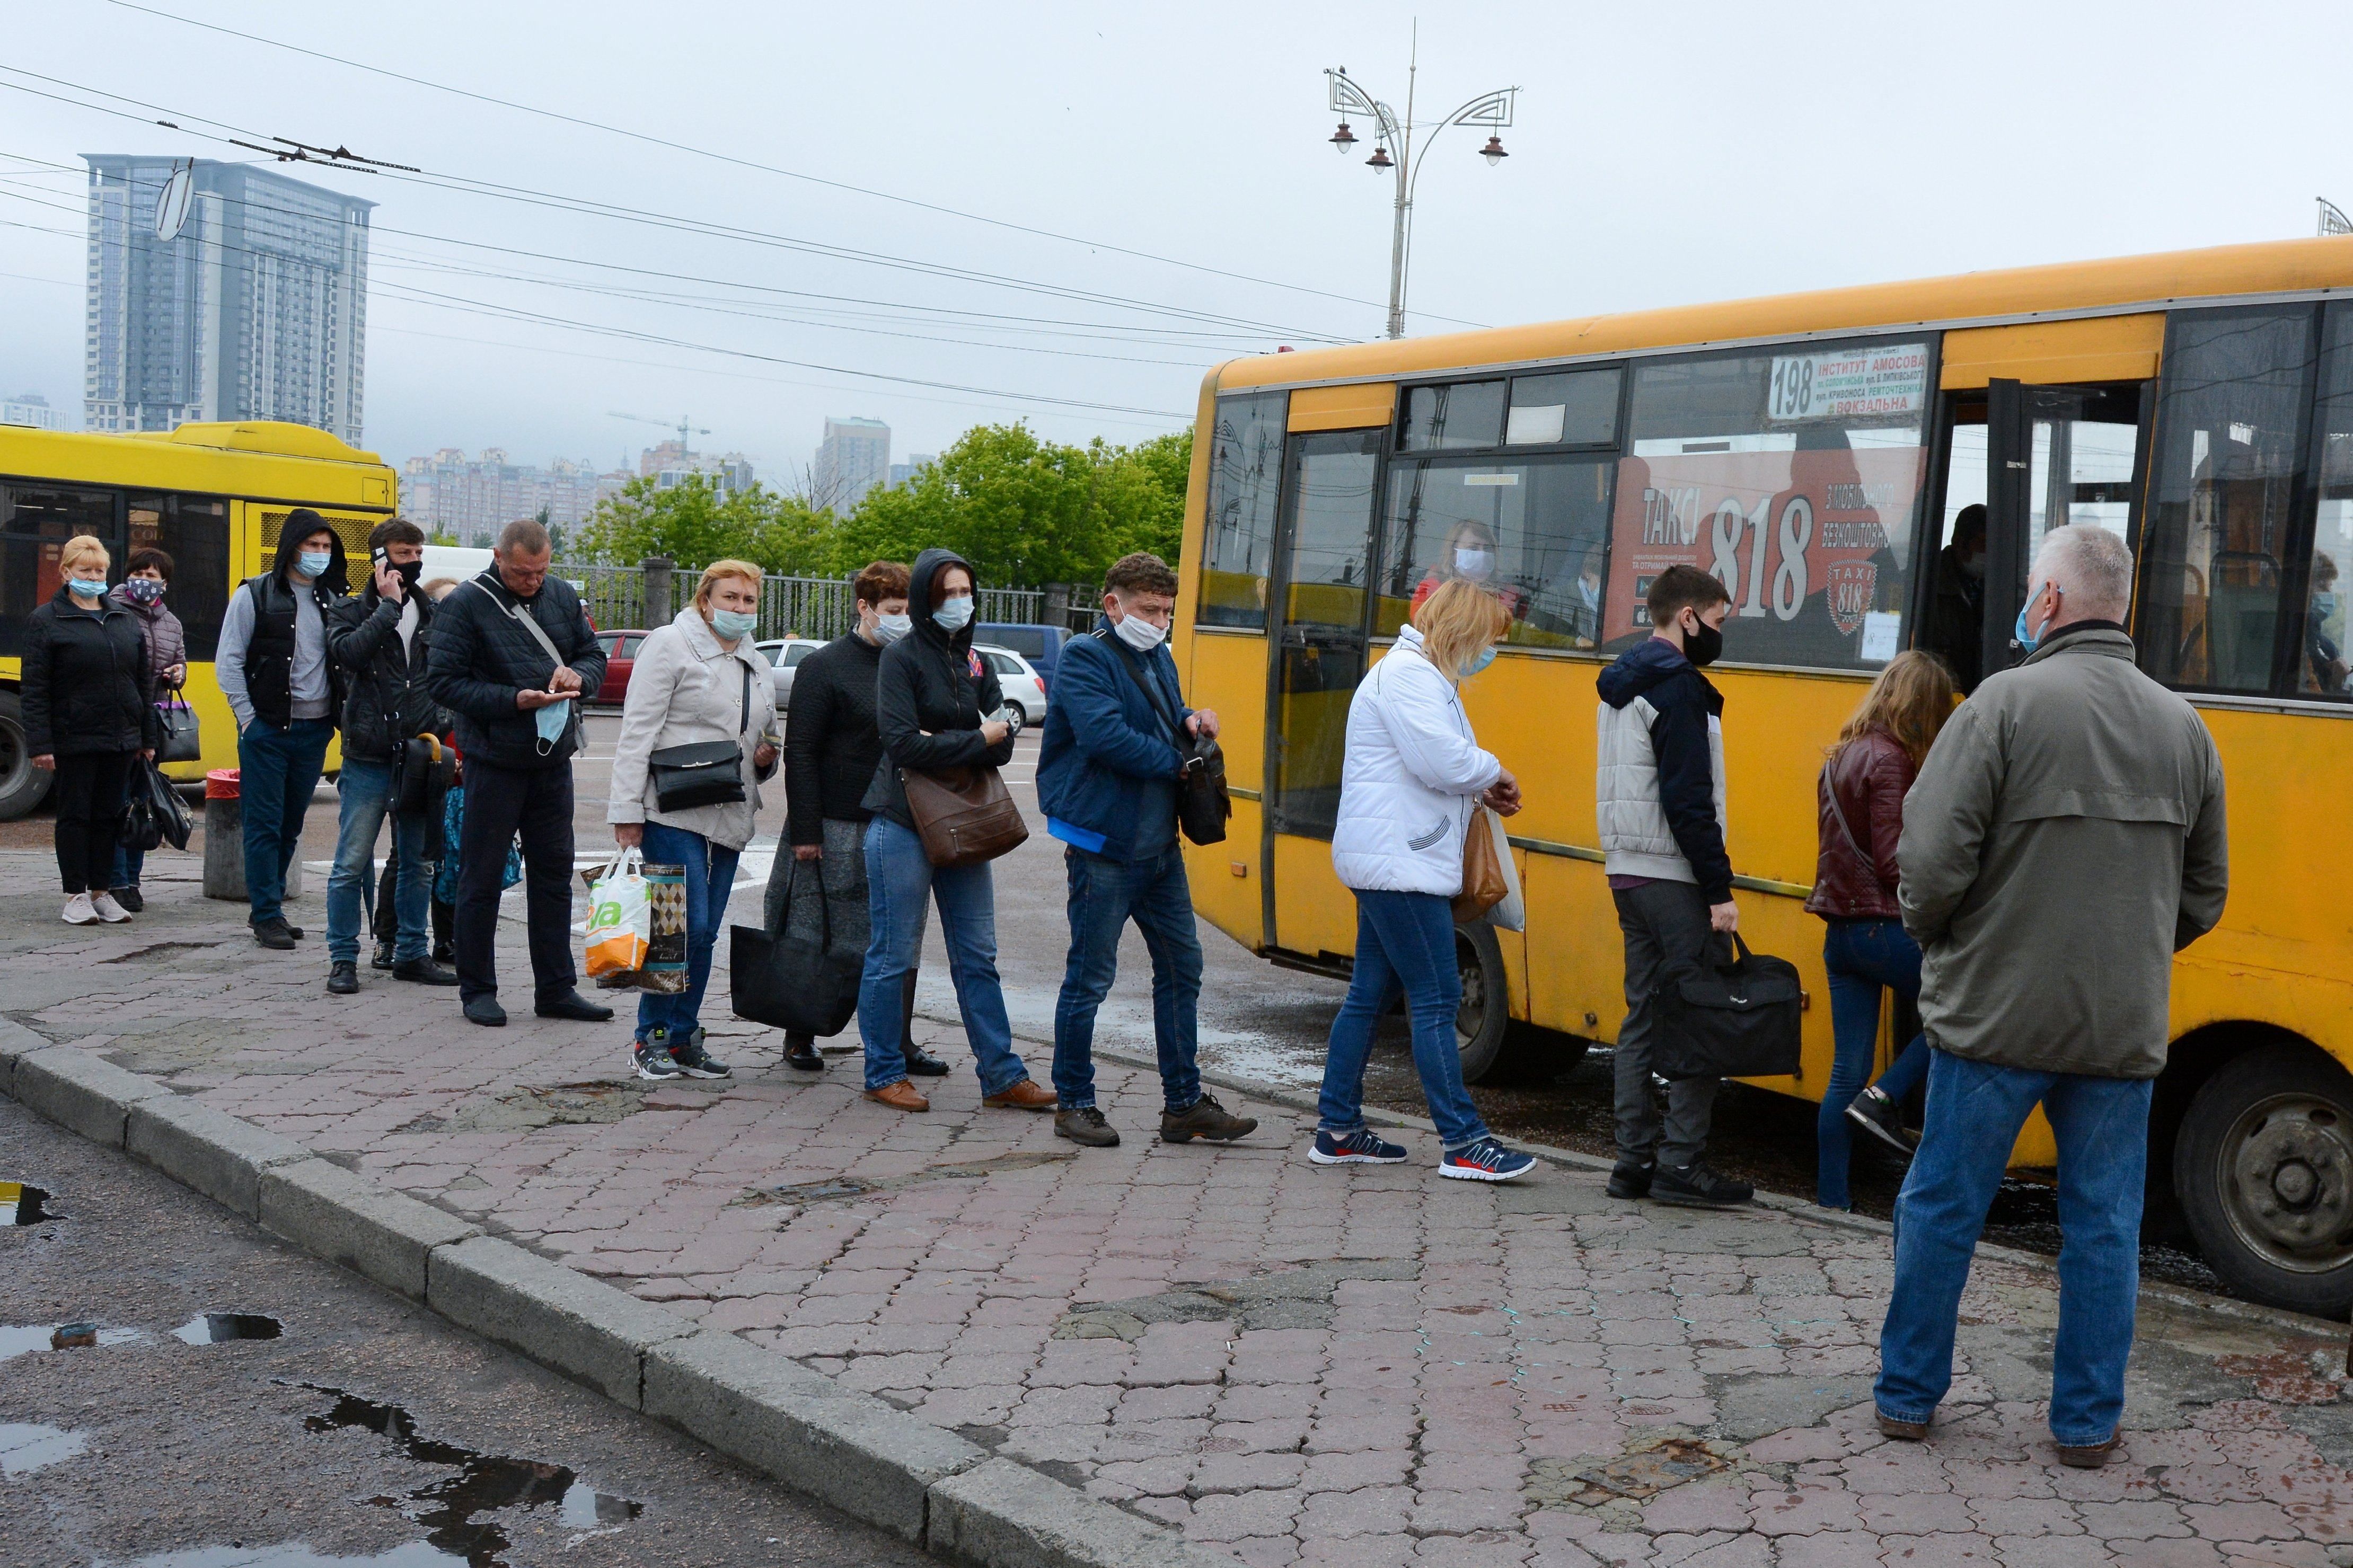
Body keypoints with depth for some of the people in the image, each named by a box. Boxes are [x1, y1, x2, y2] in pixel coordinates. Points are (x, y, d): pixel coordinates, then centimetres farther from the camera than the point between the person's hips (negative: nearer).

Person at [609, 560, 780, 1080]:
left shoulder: (756, 665, 19)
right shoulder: (670, 645, -3)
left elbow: (764, 738, 32)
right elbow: (638, 732, -8)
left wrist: (766, 758, 7)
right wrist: (627, 811, -15)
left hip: (729, 817, 7)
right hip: (673, 812, -7)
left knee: (705, 933, 7)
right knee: (686, 926, -11)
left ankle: (683, 1038, 16)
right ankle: (652, 1037, 2)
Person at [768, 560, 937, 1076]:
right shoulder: (825, 666, -5)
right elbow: (800, 753, -8)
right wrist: (804, 830, -14)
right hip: (837, 826, -5)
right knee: (819, 937, 3)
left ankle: (898, 1041, 12)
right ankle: (800, 1038, 16)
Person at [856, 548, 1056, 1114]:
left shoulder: (976, 663, 12)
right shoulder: (901, 657, -6)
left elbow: (1002, 745, 3)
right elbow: (903, 744, -17)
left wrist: (943, 745, -14)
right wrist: (974, 741, -11)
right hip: (904, 826, -6)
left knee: (978, 957, 9)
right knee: (893, 957, 2)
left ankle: (1002, 1076, 13)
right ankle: (884, 1075, 13)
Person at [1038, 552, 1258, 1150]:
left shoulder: (1158, 659, 14)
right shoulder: (1084, 659, -11)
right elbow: (1106, 735, -24)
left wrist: (1191, 721, 4)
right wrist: (1179, 762, -14)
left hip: (1160, 843, 8)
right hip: (1103, 846, -8)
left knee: (1182, 966, 11)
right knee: (1090, 977, 1)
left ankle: (1184, 1104, 20)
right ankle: (1074, 1104, 14)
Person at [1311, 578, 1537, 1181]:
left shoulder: (1424, 676, 22)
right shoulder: (1409, 674, -13)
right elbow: (1442, 761, -23)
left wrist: (1479, 790, 10)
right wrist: (1493, 772, -4)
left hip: (1388, 863, 11)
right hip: (1399, 865, -11)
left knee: (1370, 995, 12)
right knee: (1436, 1000, -9)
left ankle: (1337, 1131, 18)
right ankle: (1464, 1144, -6)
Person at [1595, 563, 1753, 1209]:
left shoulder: (1623, 685, 16)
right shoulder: (1677, 689, -13)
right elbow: (1688, 803, -19)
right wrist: (1720, 891, -18)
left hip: (1627, 872, 10)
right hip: (1673, 880, -10)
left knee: (1644, 1015, 11)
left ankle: (1635, 1160, 14)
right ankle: (1681, 1162, -4)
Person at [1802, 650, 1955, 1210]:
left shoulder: (1842, 756, 13)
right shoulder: (1889, 761, -13)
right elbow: (1893, 863, -16)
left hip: (1840, 929, 8)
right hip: (1884, 927, -8)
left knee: (1847, 1070, 9)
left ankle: (1831, 1199, 10)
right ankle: (1882, 1098, -2)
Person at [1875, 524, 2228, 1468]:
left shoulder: (2005, 705, -12)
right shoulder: (2184, 728, 5)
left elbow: (1932, 862, -16)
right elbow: (2204, 898, 12)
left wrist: (1936, 941, 3)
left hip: (1994, 1019, -4)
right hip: (2124, 1030, 4)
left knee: (1941, 1209, 11)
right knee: (2105, 1228, 13)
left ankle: (1907, 1396, 22)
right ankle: (2088, 1423, 21)